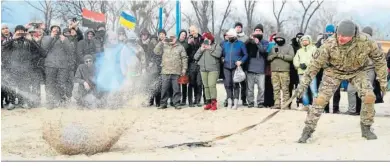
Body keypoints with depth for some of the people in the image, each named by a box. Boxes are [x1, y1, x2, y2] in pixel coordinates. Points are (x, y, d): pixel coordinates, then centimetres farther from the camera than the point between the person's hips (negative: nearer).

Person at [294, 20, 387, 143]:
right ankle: (307, 130, -2)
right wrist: (303, 83, -22)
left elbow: (379, 60, -12)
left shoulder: (366, 42, -30)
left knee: (369, 97, -16)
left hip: (357, 71, 1)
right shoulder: (330, 44, -31)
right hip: (334, 71, -1)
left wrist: (383, 81, -7)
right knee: (321, 99, -13)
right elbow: (316, 63, -20)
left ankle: (366, 129, 6)